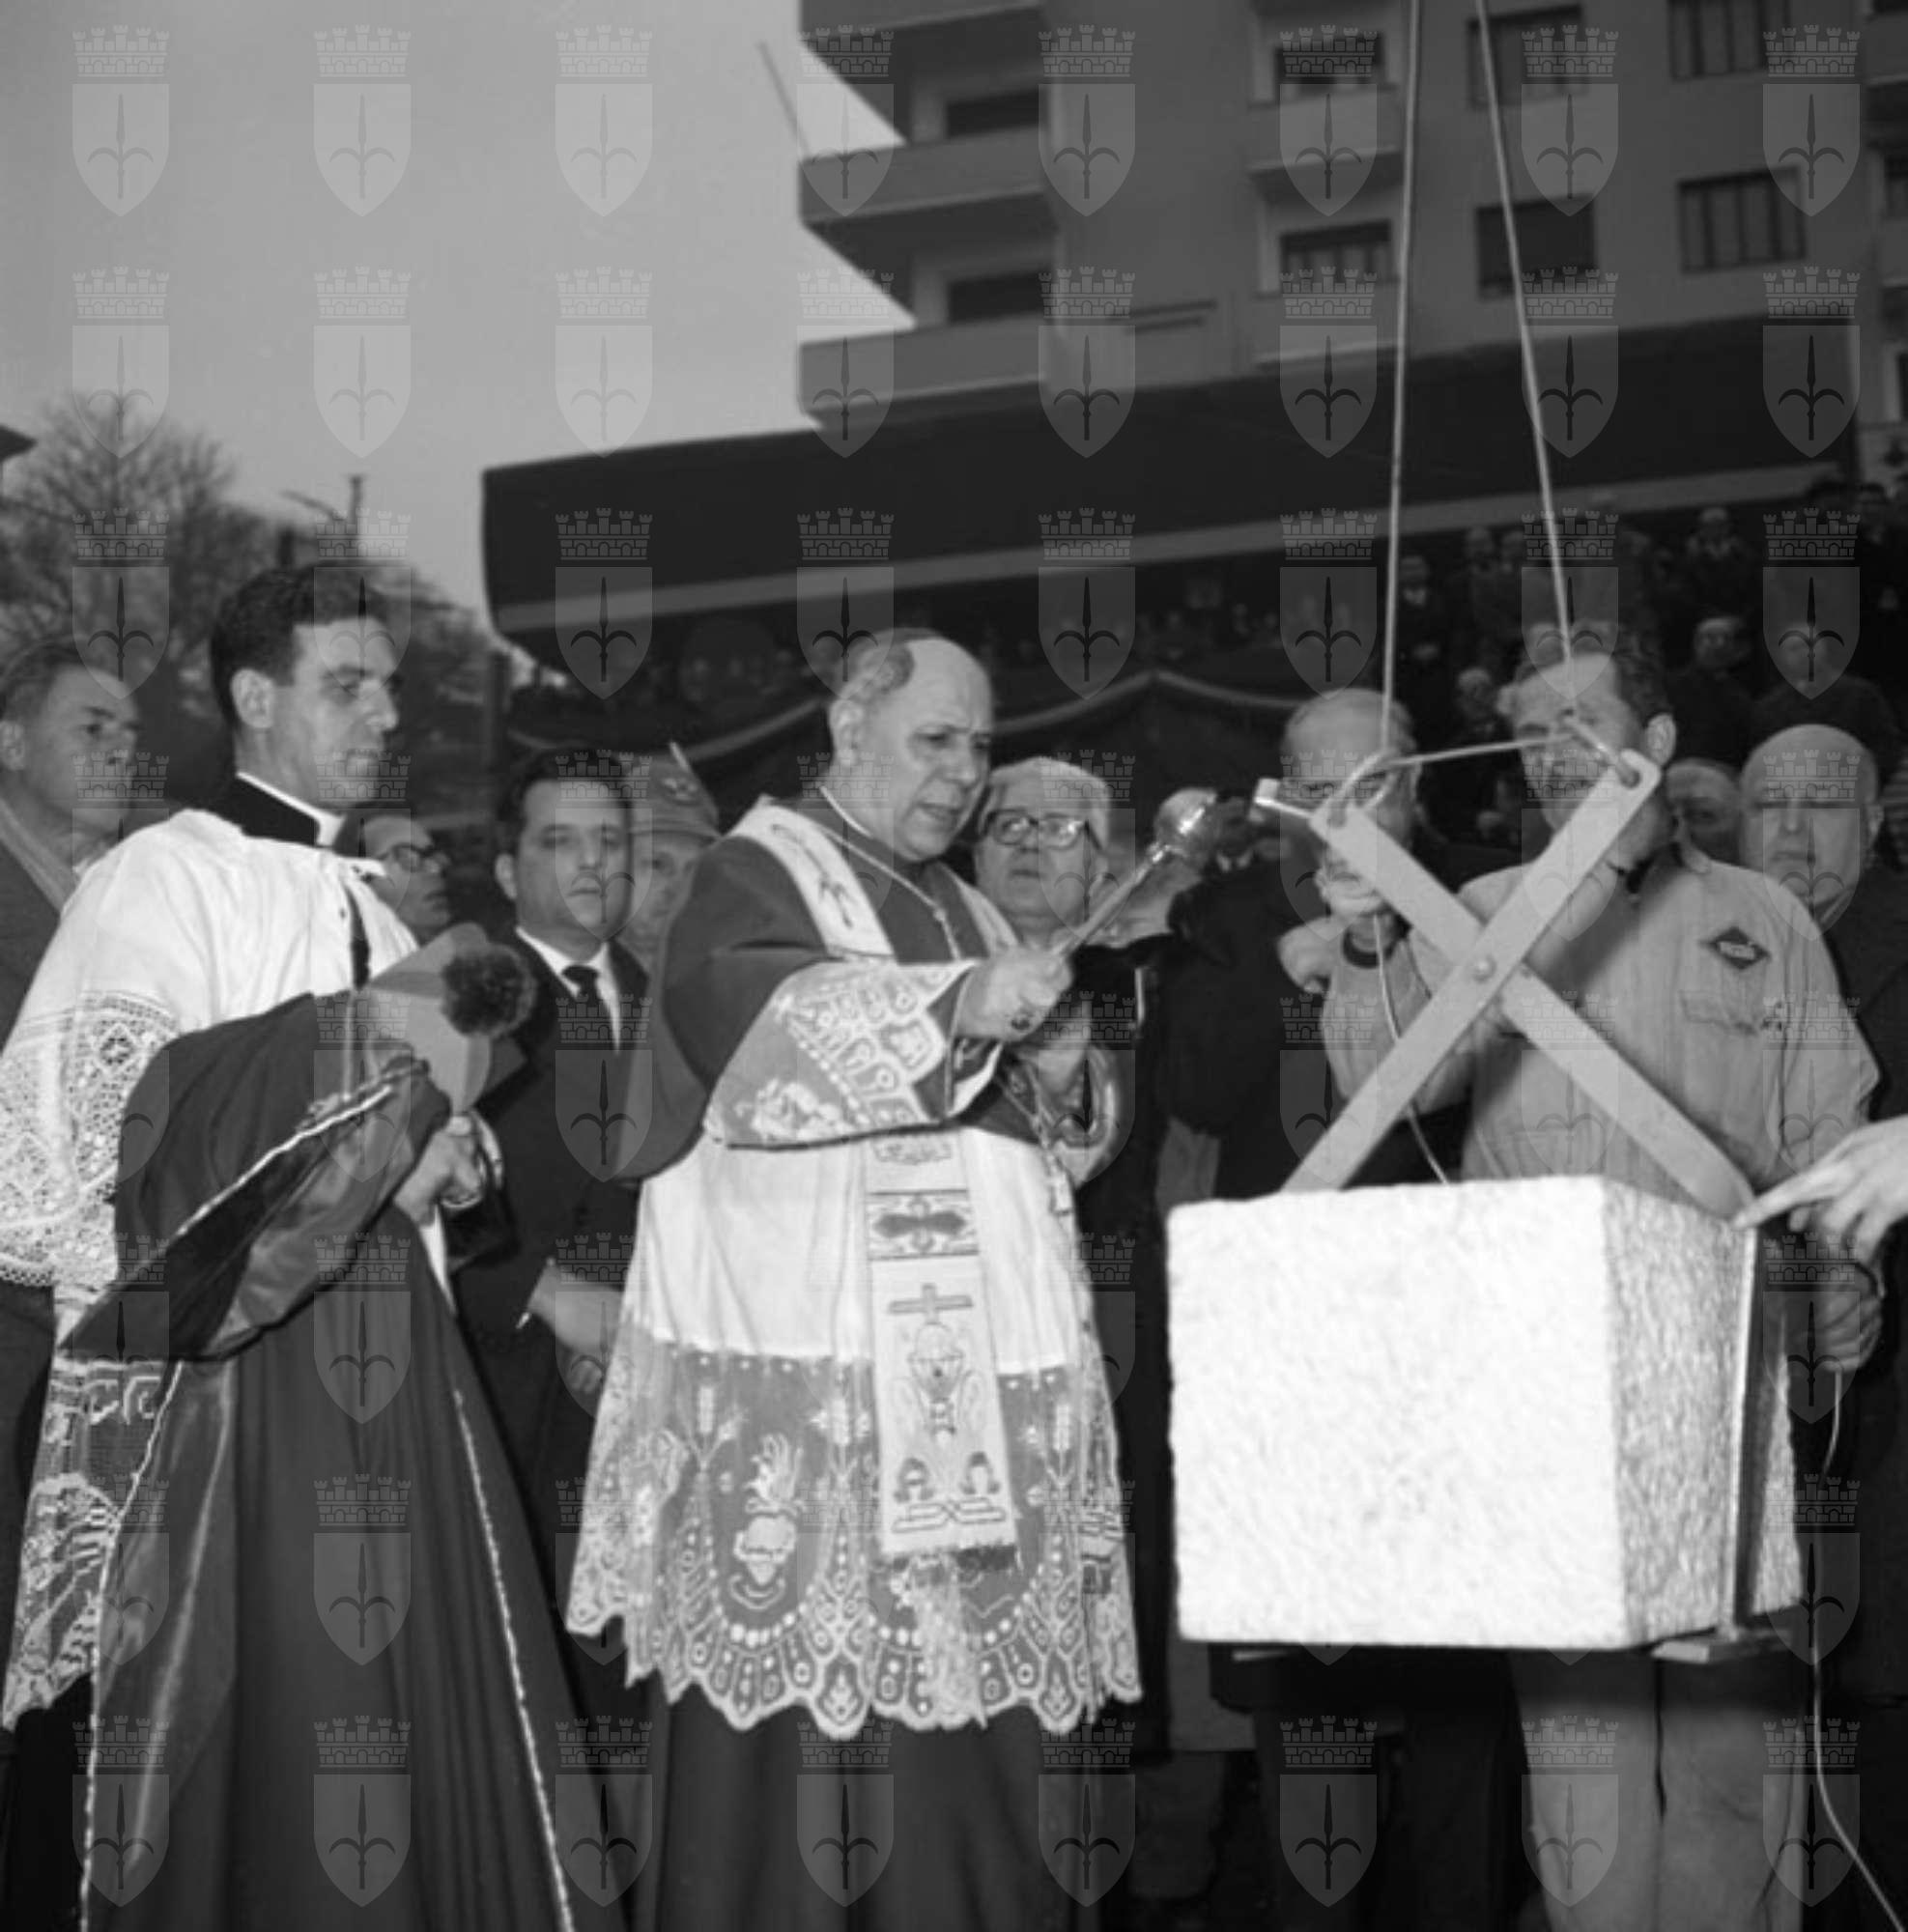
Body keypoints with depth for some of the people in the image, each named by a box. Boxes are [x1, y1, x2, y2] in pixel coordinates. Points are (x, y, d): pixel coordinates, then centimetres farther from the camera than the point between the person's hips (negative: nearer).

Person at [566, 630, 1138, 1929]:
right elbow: (734, 1008, -23)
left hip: (966, 1359, 7)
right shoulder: (765, 870, 0)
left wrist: (1055, 1100, 13)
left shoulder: (954, 906, 23)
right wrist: (951, 1006, -34)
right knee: (813, 1677, -10)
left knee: (962, 1670, 4)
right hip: (815, 1352, -7)